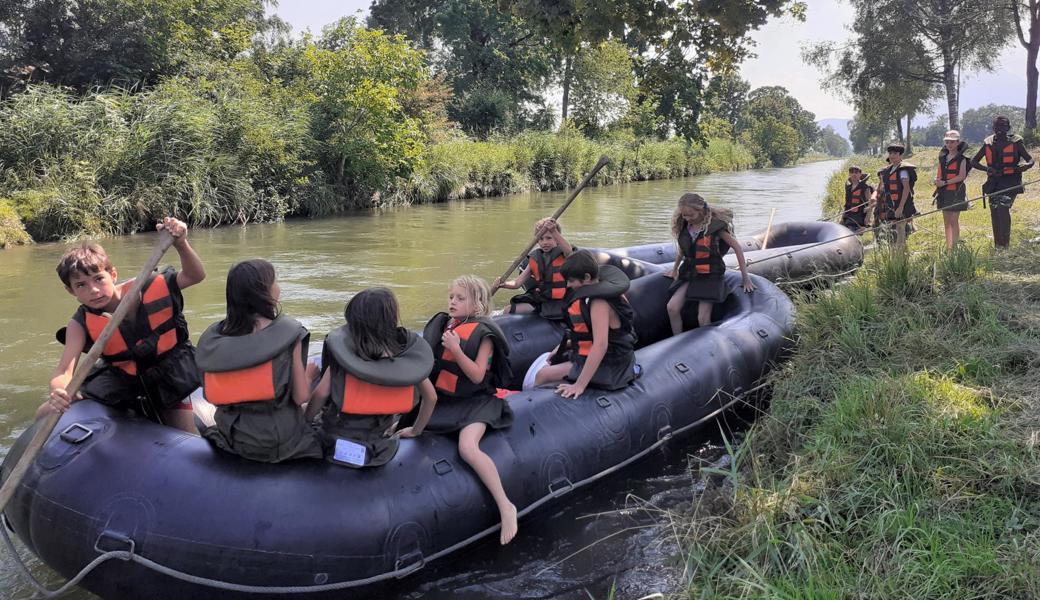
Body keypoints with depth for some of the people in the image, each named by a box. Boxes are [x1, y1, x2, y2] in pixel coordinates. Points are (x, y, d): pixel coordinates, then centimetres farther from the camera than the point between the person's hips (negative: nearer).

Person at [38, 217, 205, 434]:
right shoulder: (81, 325, -16)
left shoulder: (146, 288, -21)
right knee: (46, 415, -4)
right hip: (122, 377, 3)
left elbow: (195, 276, -22)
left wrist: (181, 244, -41)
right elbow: (63, 372, -24)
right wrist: (60, 393, -49)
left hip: (170, 374, -2)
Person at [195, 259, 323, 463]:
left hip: (231, 439, 5)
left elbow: (211, 394, 4)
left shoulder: (212, 337, -4)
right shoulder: (287, 333, -17)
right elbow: (301, 396, -15)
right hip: (280, 443, -5)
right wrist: (308, 374, 6)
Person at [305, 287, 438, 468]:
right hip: (379, 451, 2)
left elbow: (321, 393, -16)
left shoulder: (342, 354, -17)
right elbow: (431, 397, -1)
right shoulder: (408, 355, -11)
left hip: (336, 447, -1)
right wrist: (415, 430, 15)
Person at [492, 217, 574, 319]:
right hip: (540, 299, 5)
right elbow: (517, 283, 6)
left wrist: (554, 231, -48)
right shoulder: (535, 259, 8)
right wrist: (501, 284, -15)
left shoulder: (563, 255, -6)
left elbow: (569, 251, -34)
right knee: (509, 310, -5)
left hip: (559, 301, -5)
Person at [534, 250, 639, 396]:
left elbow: (600, 345, -36)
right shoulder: (604, 290, 2)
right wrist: (566, 345, 9)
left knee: (542, 376, -8)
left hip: (607, 368, -10)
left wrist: (579, 385, -36)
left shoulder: (599, 302, -28)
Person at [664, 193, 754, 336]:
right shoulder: (683, 226, 3)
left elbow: (737, 247, -7)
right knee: (672, 307, -14)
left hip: (710, 275, -5)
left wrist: (745, 277, -8)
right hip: (689, 274, 5)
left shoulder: (715, 225, -12)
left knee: (703, 318, -13)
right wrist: (675, 269, 32)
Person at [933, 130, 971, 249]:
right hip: (944, 192, 6)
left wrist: (945, 182, -18)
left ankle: (954, 247, -6)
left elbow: (962, 176, -14)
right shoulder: (943, 157, 13)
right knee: (946, 221, 8)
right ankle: (948, 247, 13)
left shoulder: (961, 158, -5)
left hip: (956, 191, -6)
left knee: (954, 221, -8)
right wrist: (937, 180, -5)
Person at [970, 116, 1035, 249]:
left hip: (1010, 182, -4)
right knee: (995, 214, 6)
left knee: (1003, 209, -22)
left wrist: (1025, 166, -23)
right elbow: (973, 161, 12)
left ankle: (1005, 244, -17)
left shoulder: (1015, 142, -1)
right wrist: (987, 169, -8)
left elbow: (1030, 160, 2)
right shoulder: (988, 143, 8)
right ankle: (997, 246, 16)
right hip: (994, 183, 4)